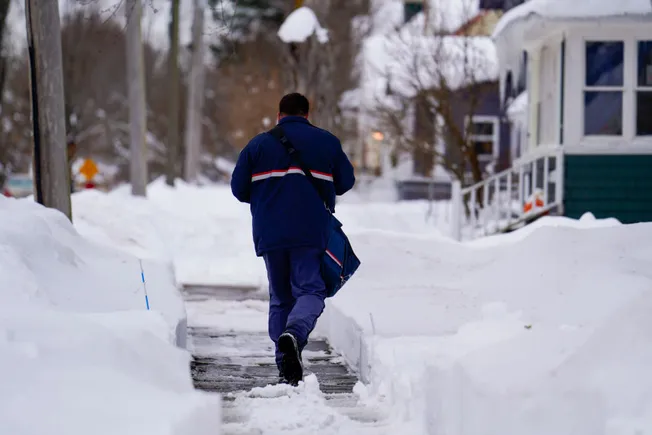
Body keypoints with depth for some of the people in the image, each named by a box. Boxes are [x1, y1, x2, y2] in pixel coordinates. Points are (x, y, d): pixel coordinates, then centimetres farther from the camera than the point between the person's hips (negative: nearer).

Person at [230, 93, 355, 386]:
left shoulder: (258, 144, 6)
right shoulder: (327, 142, 5)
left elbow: (238, 188, 6)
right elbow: (346, 182, 11)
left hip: (270, 234, 2)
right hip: (312, 233, -2)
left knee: (280, 298, 11)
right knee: (310, 290, -1)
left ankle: (286, 367, 6)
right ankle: (294, 333, -34)